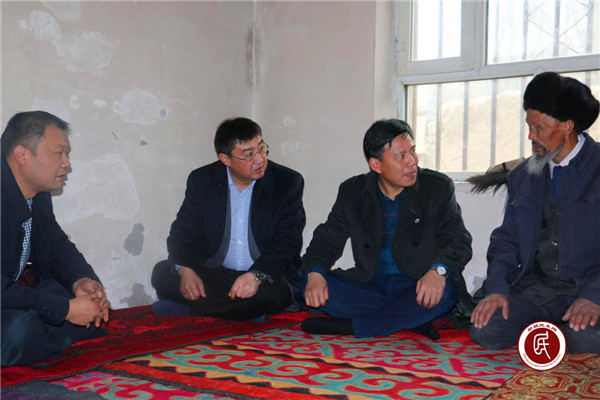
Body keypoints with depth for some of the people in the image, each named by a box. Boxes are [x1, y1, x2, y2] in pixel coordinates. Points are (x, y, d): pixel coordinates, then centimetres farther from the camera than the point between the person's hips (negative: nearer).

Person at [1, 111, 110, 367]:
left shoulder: (39, 194, 2)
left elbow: (58, 246, 11)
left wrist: (80, 280, -11)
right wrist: (66, 309, -29)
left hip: (21, 286, 8)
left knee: (95, 306, 2)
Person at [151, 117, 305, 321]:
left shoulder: (288, 183, -5)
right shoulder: (201, 180, 2)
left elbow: (288, 241, -11)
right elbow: (182, 232, 3)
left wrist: (257, 275, -29)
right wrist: (184, 269, -19)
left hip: (267, 275, -2)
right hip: (212, 275, 2)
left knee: (269, 293, -36)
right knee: (162, 273, -20)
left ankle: (184, 308, -23)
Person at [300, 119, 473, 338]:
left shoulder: (438, 187, 0)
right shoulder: (352, 192, 6)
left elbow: (458, 240, -7)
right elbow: (328, 239, 5)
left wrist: (438, 270, -30)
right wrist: (315, 273, -18)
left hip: (419, 289, -2)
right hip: (370, 287, 2)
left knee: (446, 291, -34)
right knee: (312, 283, -20)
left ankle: (348, 325, -27)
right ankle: (410, 320, -22)